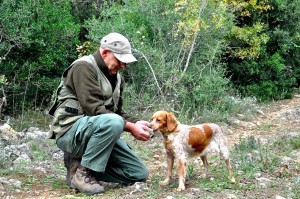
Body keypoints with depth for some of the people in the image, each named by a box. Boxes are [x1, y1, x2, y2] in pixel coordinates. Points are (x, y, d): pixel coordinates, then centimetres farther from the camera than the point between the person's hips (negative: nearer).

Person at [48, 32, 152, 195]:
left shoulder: (116, 77, 13)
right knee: (112, 122, -37)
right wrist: (130, 127, -23)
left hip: (98, 132, 9)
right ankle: (82, 172, -20)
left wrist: (136, 122, -6)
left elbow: (117, 112, 15)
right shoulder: (84, 67, -14)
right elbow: (94, 109, -23)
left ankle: (81, 160, 8)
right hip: (71, 131, -9)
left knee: (140, 174, 1)